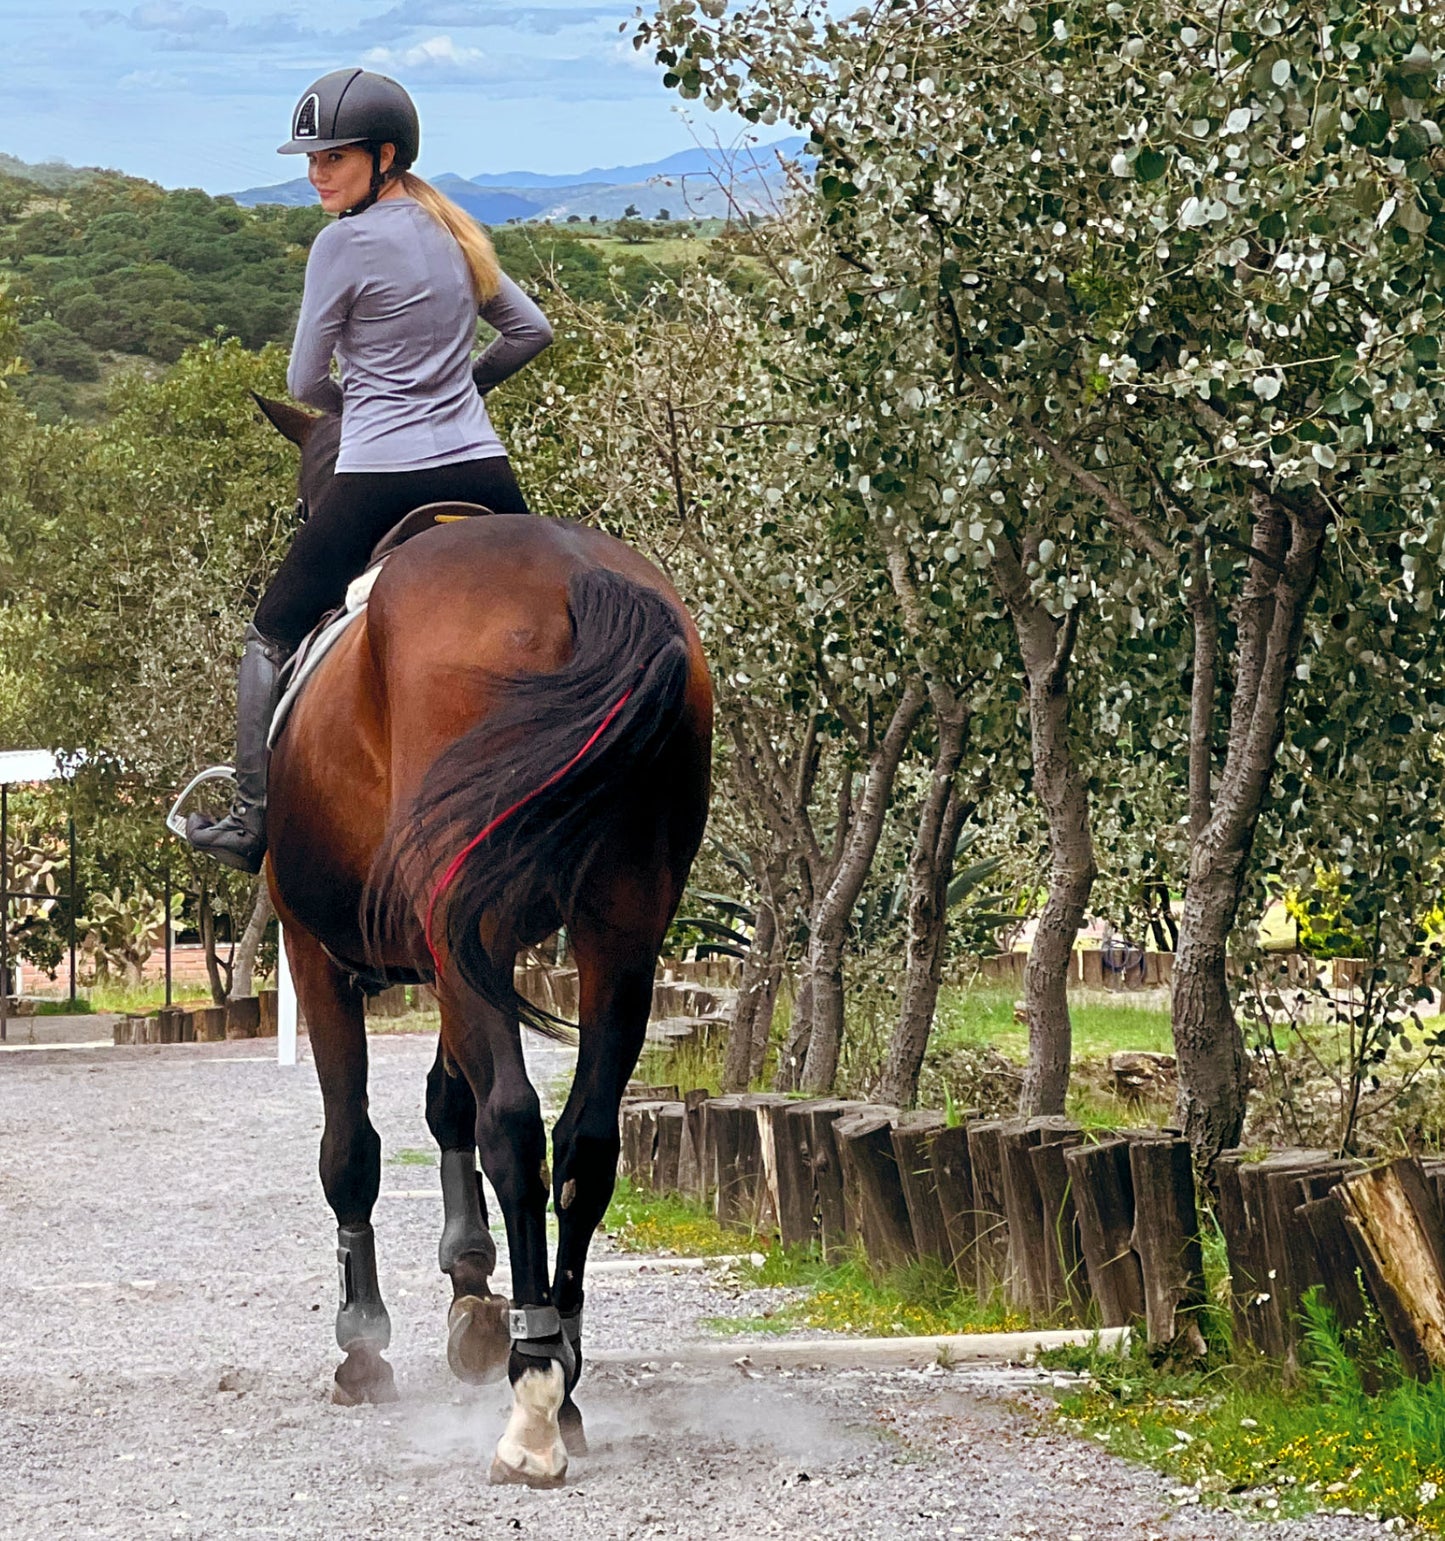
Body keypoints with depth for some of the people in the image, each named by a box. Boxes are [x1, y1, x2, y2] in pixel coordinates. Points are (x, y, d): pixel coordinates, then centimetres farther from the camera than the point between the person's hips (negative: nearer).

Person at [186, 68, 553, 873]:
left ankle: (253, 823, 10)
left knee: (272, 636, 11)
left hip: (380, 482, -5)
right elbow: (532, 331, 20)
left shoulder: (345, 243, -8)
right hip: (482, 472, 5)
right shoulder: (456, 234, 11)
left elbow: (307, 384, -1)